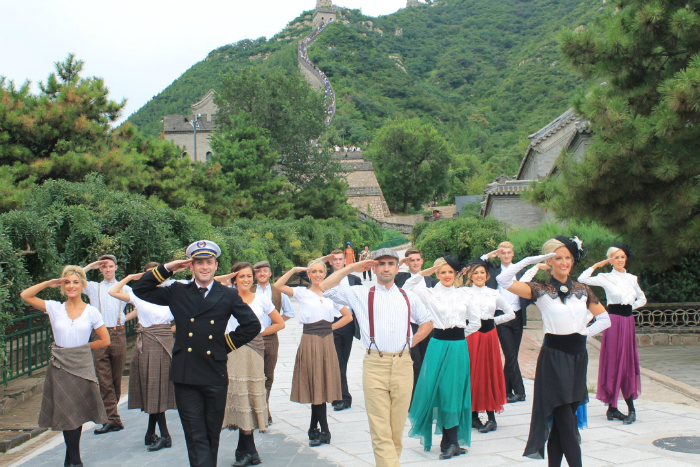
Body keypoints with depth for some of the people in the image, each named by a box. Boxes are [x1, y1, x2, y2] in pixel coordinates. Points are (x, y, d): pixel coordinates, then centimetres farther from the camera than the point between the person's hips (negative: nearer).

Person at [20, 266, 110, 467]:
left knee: (78, 413, 7)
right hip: (60, 366, 0)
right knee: (67, 414, 1)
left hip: (81, 365, 0)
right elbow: (25, 295, -4)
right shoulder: (55, 308, 2)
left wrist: (82, 347, 3)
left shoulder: (91, 312, 1)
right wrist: (49, 283, -4)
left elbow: (105, 340, 5)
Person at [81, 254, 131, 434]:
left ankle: (110, 413, 16)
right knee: (104, 380, -7)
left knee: (117, 378, 4)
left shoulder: (124, 288, 15)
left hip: (118, 334, 0)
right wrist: (91, 265, 6)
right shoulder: (93, 288, 16)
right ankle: (113, 419, -7)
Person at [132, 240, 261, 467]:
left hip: (215, 376, 0)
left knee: (212, 435, 12)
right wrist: (167, 269, 2)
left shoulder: (229, 295, 7)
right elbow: (140, 290, 10)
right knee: (196, 437, -3)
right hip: (185, 376, 0)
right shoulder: (177, 292, 9)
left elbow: (252, 325, 5)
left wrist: (227, 343, 2)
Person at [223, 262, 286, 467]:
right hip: (233, 349, 0)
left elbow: (280, 323, 13)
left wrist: (260, 332, 4)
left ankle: (244, 449, 11)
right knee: (238, 394, -1)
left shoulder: (261, 300, 7)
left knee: (250, 395, 0)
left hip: (254, 349, 0)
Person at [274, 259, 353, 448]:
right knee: (316, 385, -2)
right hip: (310, 341, -3)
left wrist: (331, 327, 4)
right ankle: (324, 431, 4)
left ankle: (314, 430, 18)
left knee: (323, 385, 6)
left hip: (327, 342, 3)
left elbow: (348, 316, 14)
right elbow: (278, 286, -11)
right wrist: (294, 270, -8)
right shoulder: (302, 292, 2)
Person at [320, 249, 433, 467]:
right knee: (381, 431, -7)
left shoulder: (408, 297, 17)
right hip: (375, 365, -3)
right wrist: (351, 268, 2)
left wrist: (412, 341, 13)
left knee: (397, 428, 7)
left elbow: (427, 322, 28)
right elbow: (326, 288, 1)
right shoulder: (361, 294, 8)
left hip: (403, 365, 3)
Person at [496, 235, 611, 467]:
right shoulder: (541, 291, -5)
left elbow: (604, 318, 16)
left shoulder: (582, 290, 8)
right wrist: (529, 261, -14)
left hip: (578, 358, 4)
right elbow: (504, 280, -16)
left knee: (561, 424, 10)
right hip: (553, 359, -4)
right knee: (567, 424, -6)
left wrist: (587, 331, 0)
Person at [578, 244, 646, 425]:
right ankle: (612, 407, 4)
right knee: (613, 362, -2)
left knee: (628, 363, 7)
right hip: (614, 321, -5)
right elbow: (582, 279, -17)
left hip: (628, 321, 5)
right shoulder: (606, 278, -3)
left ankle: (631, 409, 13)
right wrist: (596, 265, -8)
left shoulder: (631, 278, 11)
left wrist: (632, 305, 5)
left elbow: (642, 299, 22)